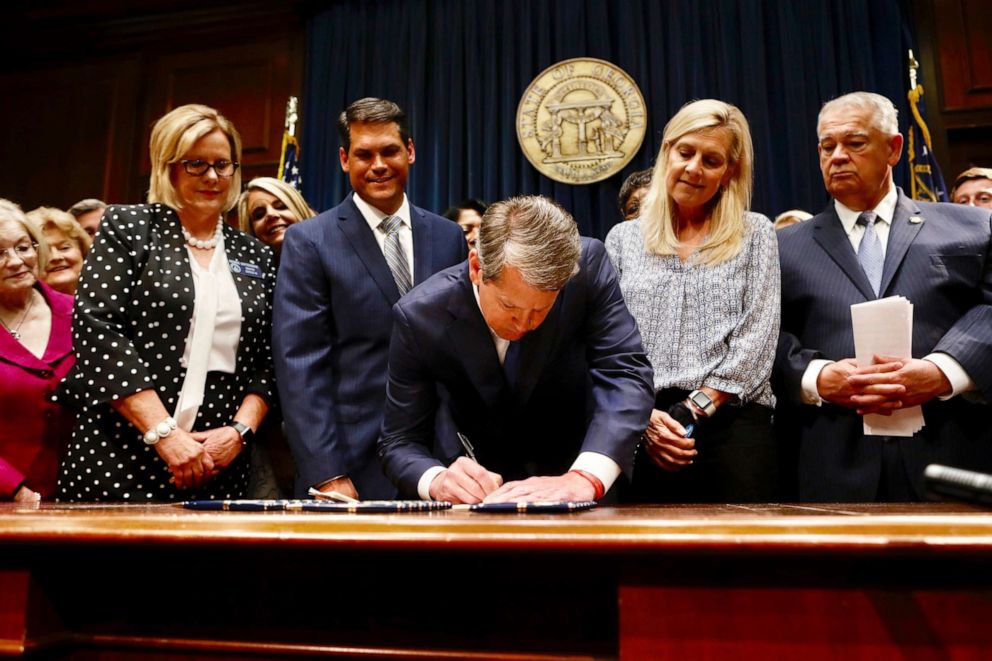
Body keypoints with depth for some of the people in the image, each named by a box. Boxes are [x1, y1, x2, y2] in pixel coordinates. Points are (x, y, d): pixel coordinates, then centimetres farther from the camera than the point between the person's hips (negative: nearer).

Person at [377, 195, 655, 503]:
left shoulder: (588, 265, -20)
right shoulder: (418, 316, -20)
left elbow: (626, 372, -24)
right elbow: (400, 441, -13)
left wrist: (586, 477, -39)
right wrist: (436, 479, -35)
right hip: (481, 485, 0)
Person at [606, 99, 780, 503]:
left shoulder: (754, 234, 10)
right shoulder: (623, 239, 13)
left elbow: (756, 339, 0)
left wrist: (692, 411, -9)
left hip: (732, 421, -1)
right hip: (640, 431, 1)